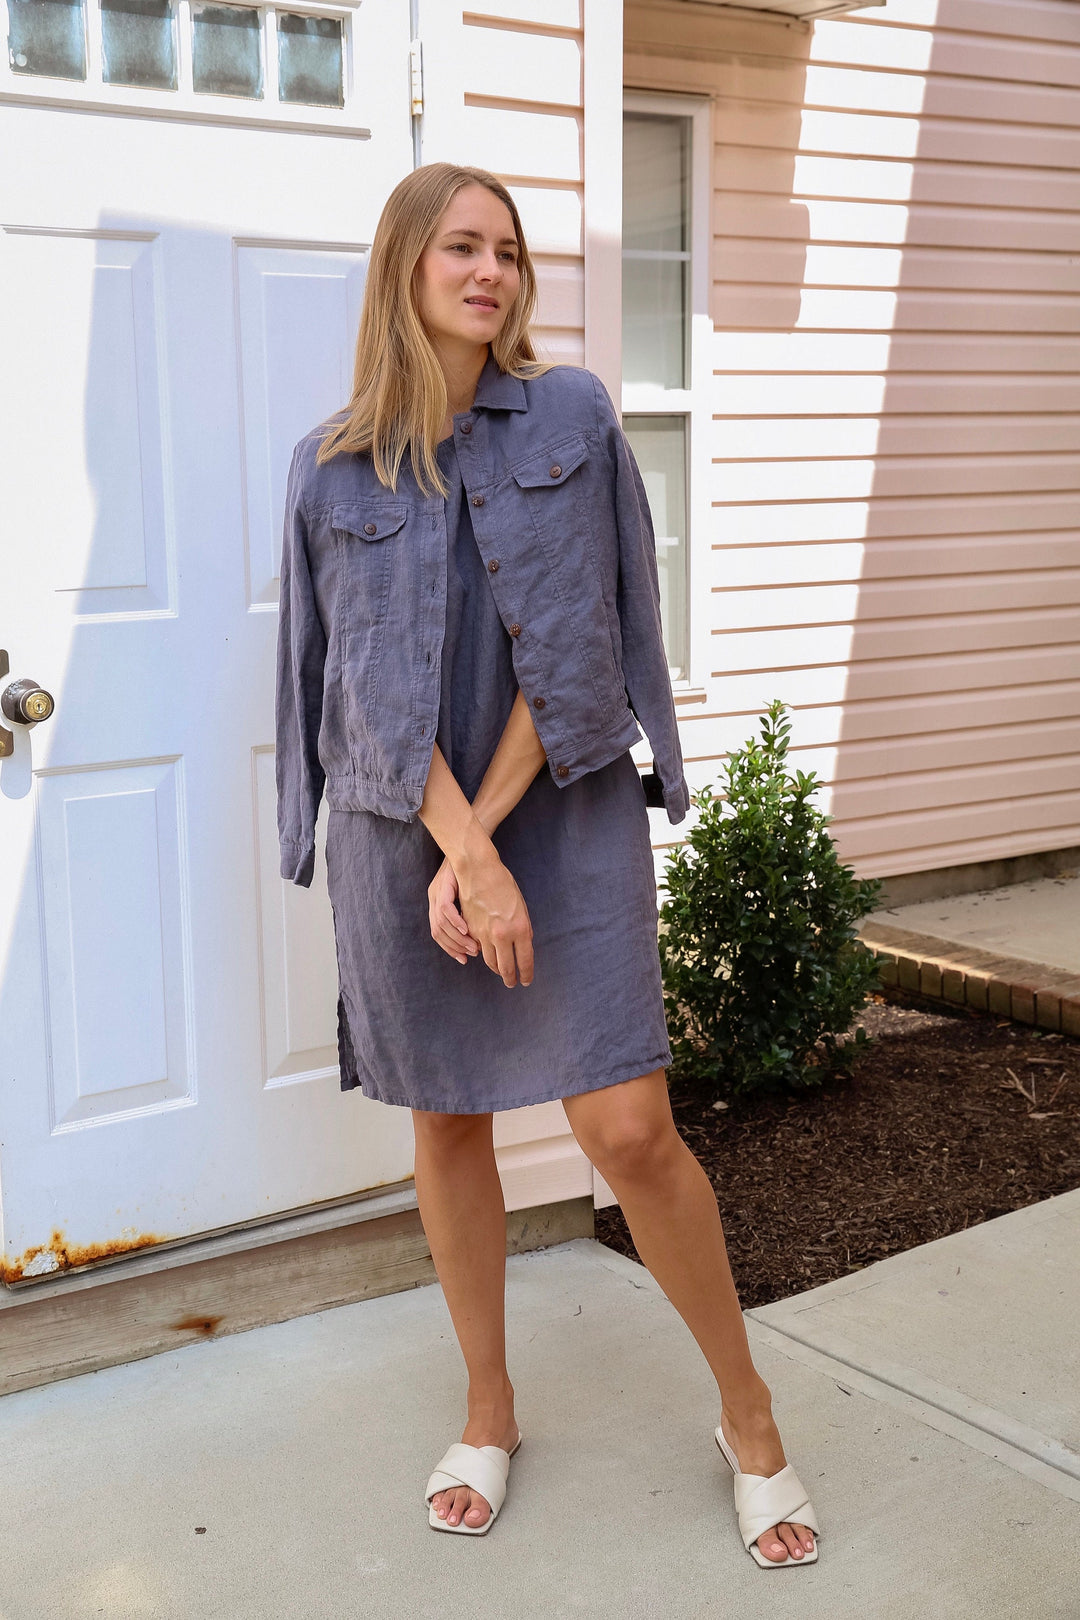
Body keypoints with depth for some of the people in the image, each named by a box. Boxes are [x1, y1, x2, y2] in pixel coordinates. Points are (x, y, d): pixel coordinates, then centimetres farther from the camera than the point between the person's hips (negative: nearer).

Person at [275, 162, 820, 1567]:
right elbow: (368, 681, -5)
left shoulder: (574, 417, -1)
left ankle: (750, 1413, 16)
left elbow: (572, 649, -7)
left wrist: (486, 832, -11)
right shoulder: (333, 466, 2)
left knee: (630, 1132, -7)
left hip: (569, 811, -1)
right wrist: (465, 855, -15)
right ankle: (489, 1415, 32)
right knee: (448, 1127, 11)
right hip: (406, 824, 2)